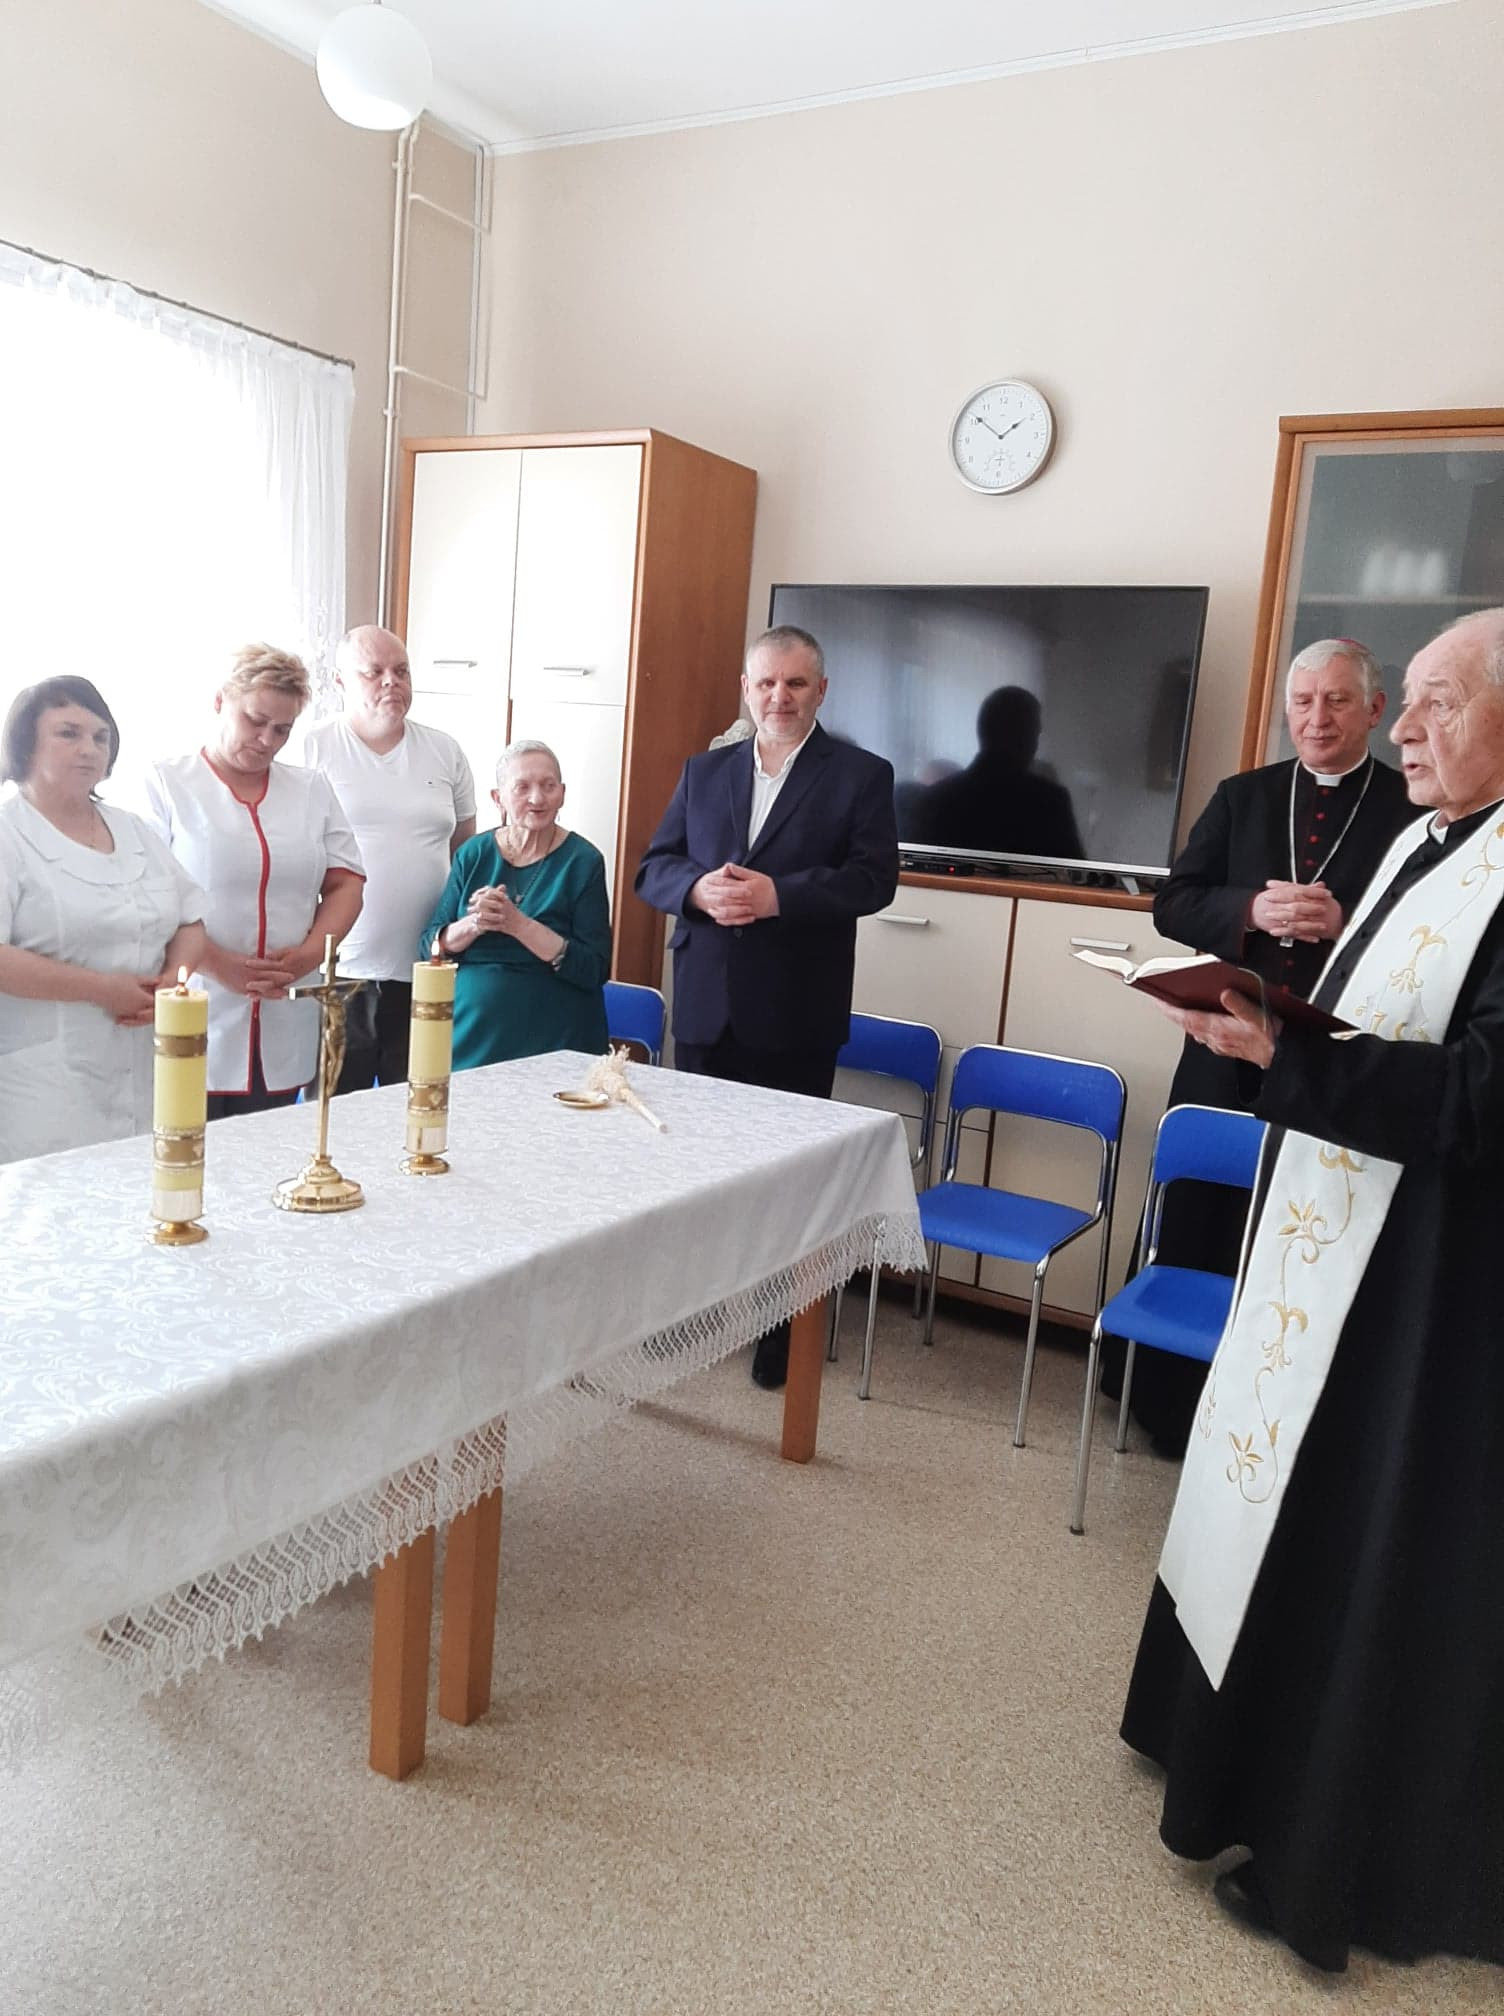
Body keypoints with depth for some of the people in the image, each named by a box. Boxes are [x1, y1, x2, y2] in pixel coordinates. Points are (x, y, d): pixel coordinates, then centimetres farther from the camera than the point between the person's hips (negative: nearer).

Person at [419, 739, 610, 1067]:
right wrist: (473, 925, -19)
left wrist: (519, 924, -22)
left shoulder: (583, 861, -5)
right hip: (469, 1037, 3)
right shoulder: (473, 855, 5)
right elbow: (429, 947, 2)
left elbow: (595, 970, -12)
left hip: (553, 1044, -2)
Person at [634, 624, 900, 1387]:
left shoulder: (861, 775, 0)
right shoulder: (703, 771, 11)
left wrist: (778, 894, -25)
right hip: (706, 1007, 4)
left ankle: (784, 1332, 20)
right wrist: (699, 888, -17)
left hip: (794, 1017, -4)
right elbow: (653, 868, 6)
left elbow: (872, 879, -12)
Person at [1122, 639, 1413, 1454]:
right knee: (1194, 1233, 12)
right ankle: (1169, 1403, 29)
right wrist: (1251, 910, -15)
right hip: (1226, 1057, 3)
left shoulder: (1415, 808, -1)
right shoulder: (1242, 796, 8)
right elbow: (1172, 905, 4)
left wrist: (1344, 924, -20)